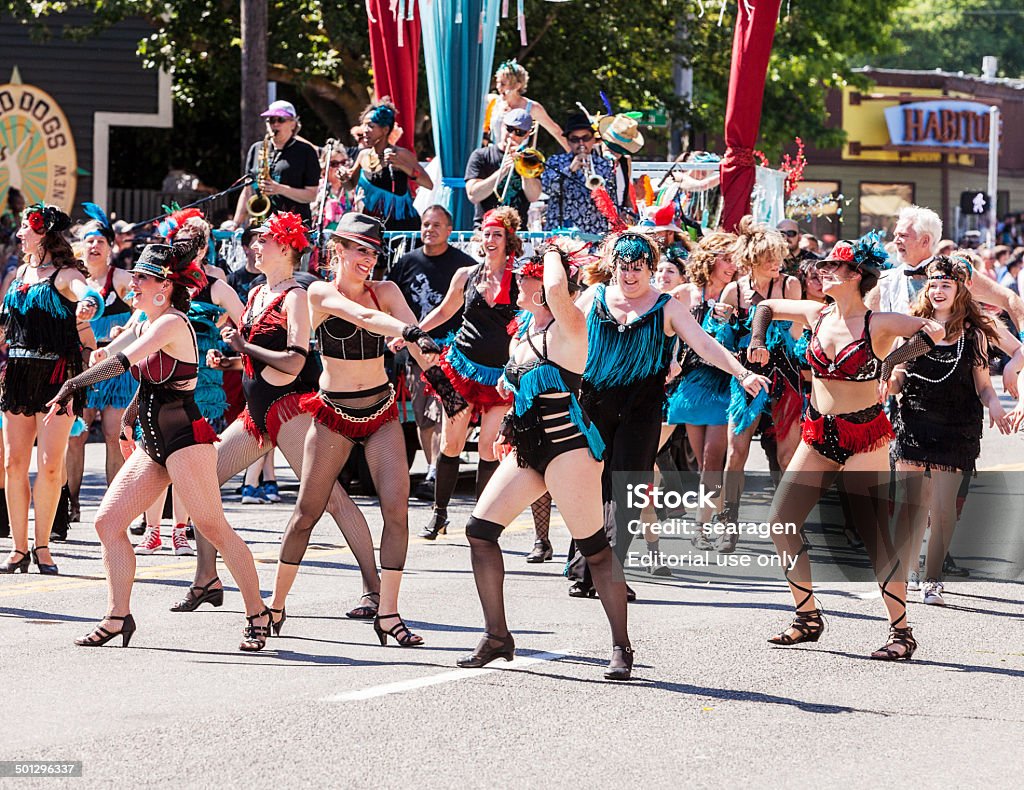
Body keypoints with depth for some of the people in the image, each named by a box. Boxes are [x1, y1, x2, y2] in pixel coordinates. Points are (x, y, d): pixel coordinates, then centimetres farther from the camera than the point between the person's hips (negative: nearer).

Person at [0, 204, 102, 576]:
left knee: (50, 465, -8)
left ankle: (43, 546, 4)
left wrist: (88, 304, -52)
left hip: (56, 374, -6)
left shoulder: (64, 275, -7)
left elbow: (87, 293, -29)